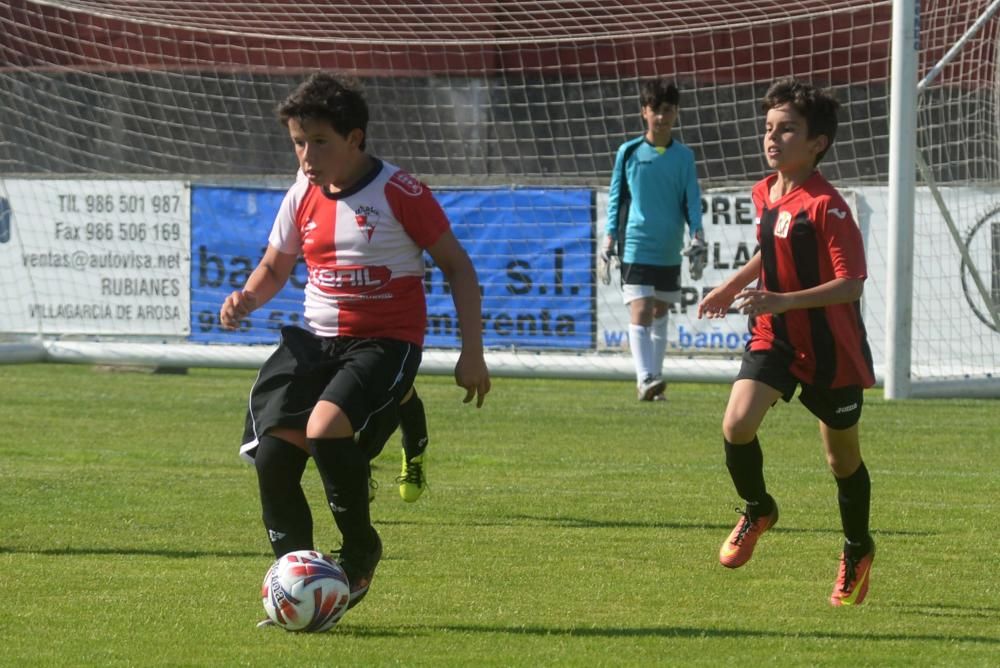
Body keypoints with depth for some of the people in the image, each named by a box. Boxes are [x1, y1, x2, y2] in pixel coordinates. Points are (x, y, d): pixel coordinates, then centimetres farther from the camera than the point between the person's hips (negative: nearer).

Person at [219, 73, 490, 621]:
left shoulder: (399, 194, -9)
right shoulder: (302, 199, 7)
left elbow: (456, 266, -2)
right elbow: (275, 268, 21)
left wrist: (472, 352, -6)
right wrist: (247, 298, -2)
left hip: (384, 343, -5)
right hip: (315, 340, 6)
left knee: (324, 429, -30)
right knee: (271, 454, -12)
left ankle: (360, 550, -5)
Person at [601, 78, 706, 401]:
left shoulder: (683, 156, 6)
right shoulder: (628, 152, 1)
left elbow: (692, 201, 6)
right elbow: (615, 199, 6)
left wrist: (698, 240, -6)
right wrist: (609, 241, 2)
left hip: (670, 251, 3)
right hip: (636, 247, -3)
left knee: (660, 314, 11)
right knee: (640, 312, -15)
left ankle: (653, 379, 19)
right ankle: (645, 379, -23)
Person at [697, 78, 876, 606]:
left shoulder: (825, 206, -21)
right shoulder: (764, 194, 2)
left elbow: (852, 284, -26)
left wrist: (782, 301, -34)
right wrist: (731, 286, 17)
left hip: (830, 349, -5)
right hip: (774, 339, 5)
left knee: (842, 459, 11)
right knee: (736, 426, -18)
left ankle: (857, 550, 35)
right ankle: (757, 511, 11)